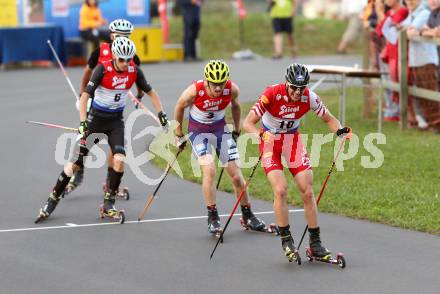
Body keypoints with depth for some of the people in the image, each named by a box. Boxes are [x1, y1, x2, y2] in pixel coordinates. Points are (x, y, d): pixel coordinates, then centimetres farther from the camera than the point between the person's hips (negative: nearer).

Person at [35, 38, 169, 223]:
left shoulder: (134, 71, -8)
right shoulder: (103, 69, -19)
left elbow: (150, 92, 5)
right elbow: (85, 95, -22)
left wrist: (161, 114, -4)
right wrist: (83, 122, -30)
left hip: (116, 121, 3)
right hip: (96, 118, -3)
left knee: (119, 160, -17)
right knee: (77, 162, -3)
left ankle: (108, 204, -2)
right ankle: (53, 199, 13)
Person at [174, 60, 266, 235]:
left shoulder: (232, 89, -20)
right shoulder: (194, 91, -27)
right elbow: (179, 108, -7)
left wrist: (236, 130, 13)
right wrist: (179, 134, 3)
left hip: (220, 128, 3)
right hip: (198, 130, -3)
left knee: (236, 175, 0)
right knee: (209, 170, -23)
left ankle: (247, 216, 18)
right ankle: (212, 217, -11)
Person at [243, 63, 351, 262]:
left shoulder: (309, 98, -16)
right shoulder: (272, 94, -25)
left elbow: (329, 119, -3)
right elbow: (248, 123, -27)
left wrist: (339, 130, -25)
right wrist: (260, 135, -47)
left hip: (293, 141, 3)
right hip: (270, 141, -3)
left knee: (307, 192, -4)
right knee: (280, 189, -19)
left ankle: (315, 243, 6)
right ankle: (286, 241, -6)